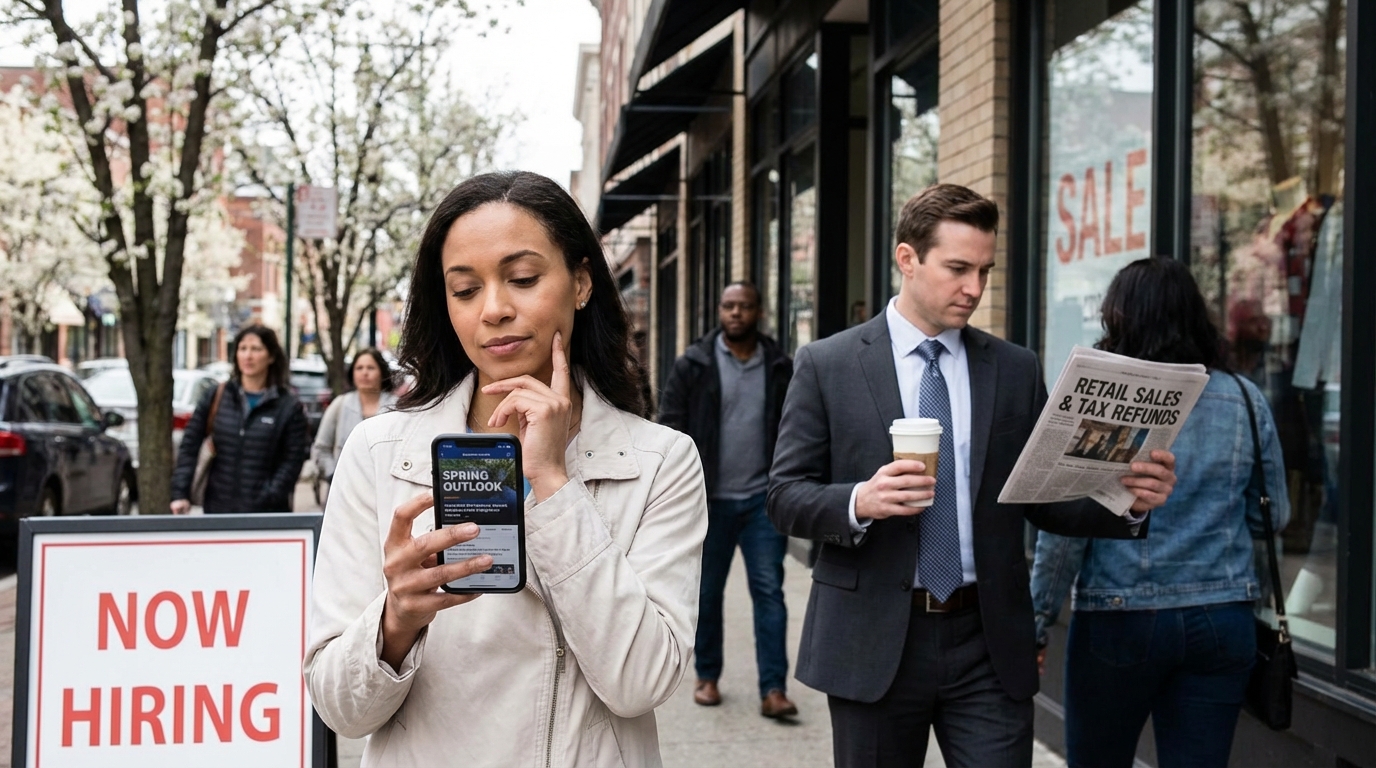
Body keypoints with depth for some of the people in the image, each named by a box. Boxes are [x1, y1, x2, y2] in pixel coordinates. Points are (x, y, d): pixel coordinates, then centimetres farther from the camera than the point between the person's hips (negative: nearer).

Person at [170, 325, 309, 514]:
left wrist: (269, 498, -17)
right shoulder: (216, 397, 8)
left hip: (266, 513, -2)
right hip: (218, 507, 3)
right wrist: (180, 493, -5)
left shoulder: (289, 406, 0)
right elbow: (189, 446, 6)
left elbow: (292, 460, -5)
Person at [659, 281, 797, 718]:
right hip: (710, 499, 0)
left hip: (763, 498, 1)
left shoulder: (780, 367, 5)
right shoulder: (693, 366, 0)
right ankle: (707, 677, 25)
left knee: (769, 591, -3)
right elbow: (671, 426, -1)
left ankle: (773, 689, -2)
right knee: (707, 592, 10)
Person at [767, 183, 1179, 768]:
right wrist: (860, 501, -22)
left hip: (990, 646, 2)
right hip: (874, 645, -1)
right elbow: (785, 495, -3)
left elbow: (1044, 498, 7)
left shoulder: (1016, 370, 7)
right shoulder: (826, 365, -1)